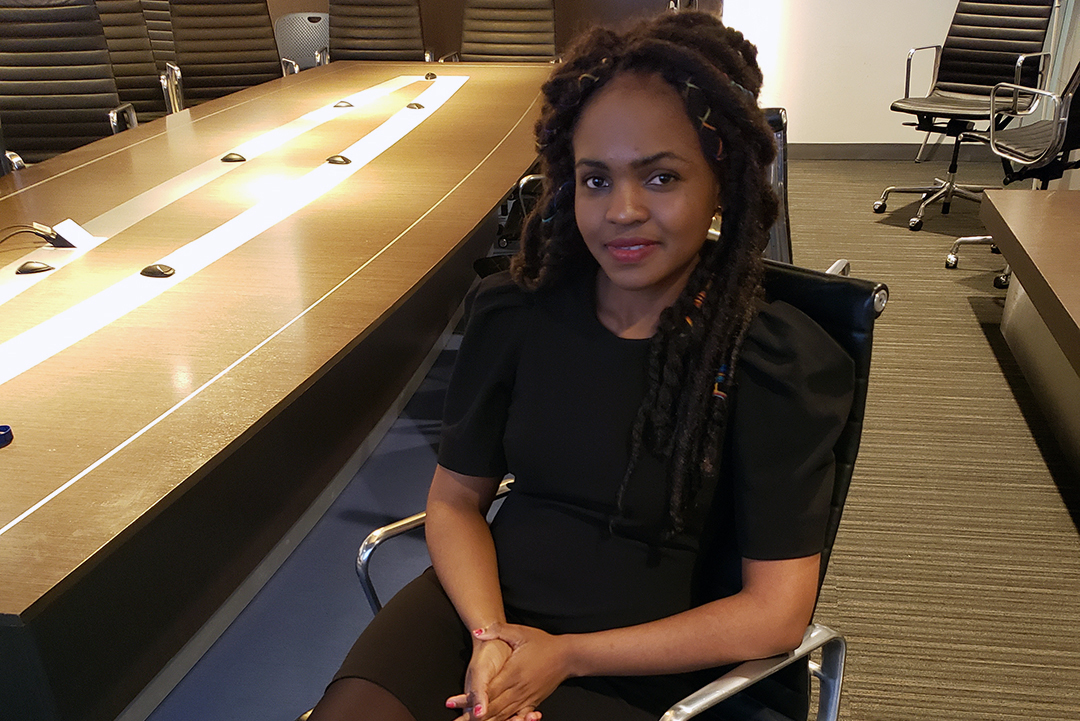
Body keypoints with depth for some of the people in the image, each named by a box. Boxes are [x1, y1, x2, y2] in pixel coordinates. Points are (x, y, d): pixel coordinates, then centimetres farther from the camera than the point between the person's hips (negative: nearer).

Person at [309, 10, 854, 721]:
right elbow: (457, 498, 5)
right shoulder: (516, 311, -2)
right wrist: (488, 635, -14)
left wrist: (569, 655, -14)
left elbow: (775, 611, -11)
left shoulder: (780, 363, -12)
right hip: (487, 608, 3)